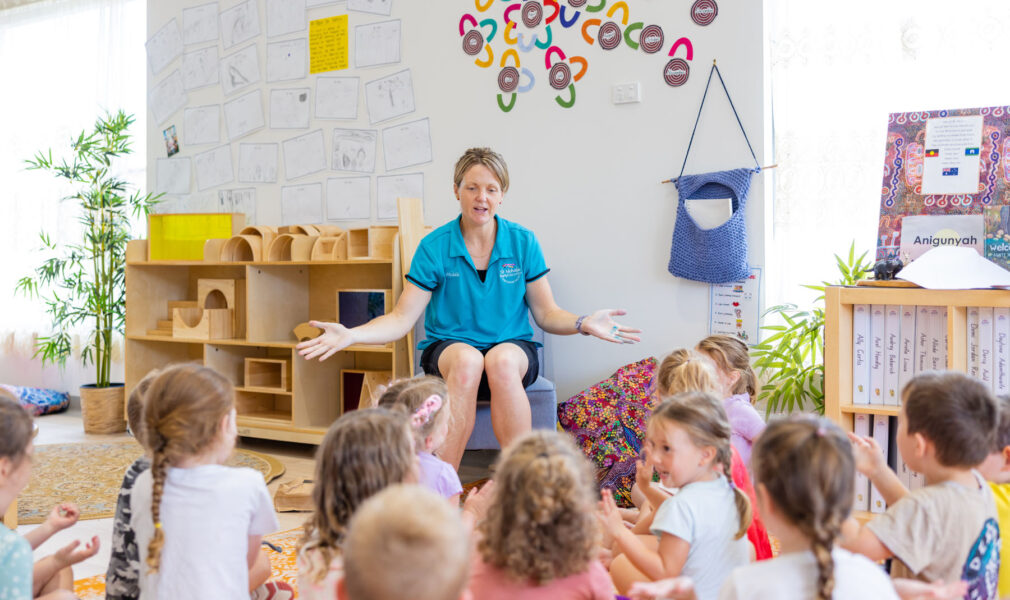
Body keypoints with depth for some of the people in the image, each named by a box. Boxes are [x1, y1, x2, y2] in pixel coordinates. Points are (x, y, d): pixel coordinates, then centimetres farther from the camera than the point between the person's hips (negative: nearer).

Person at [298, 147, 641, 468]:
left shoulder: (522, 242, 3)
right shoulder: (435, 247, -1)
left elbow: (546, 314, 5)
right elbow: (402, 319, -3)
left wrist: (584, 323, -15)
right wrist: (350, 335, -19)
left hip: (512, 347, 1)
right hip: (448, 349, -1)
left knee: (502, 360, -36)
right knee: (468, 359, -36)